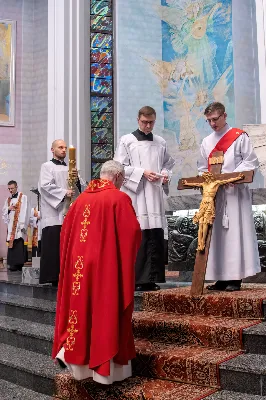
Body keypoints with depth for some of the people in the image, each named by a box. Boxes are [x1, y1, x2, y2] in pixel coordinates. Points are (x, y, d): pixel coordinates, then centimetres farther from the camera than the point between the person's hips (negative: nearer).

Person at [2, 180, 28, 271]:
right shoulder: (8, 199, 18)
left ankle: (19, 264, -14)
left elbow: (24, 211, -9)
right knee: (11, 243, 3)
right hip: (10, 225, 6)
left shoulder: (23, 197, -1)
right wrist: (8, 208, -2)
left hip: (18, 224, -6)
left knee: (18, 243, -13)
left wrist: (22, 225, -18)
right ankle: (14, 264, 6)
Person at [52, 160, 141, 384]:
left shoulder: (81, 198, 8)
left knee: (82, 303, 16)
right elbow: (133, 232, -12)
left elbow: (66, 230, 12)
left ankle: (70, 352, 14)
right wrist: (129, 253, 7)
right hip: (108, 264, -5)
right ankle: (105, 364, 10)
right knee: (107, 308, 3)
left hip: (79, 262, 5)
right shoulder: (119, 198, -8)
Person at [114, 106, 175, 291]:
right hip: (135, 194, -4)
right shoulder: (127, 141, 4)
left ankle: (152, 279, 6)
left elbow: (169, 163, 24)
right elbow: (120, 167, -1)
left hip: (155, 194, 4)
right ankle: (137, 280, 0)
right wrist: (142, 173, -10)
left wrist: (166, 174, 3)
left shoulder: (161, 142, 16)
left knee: (156, 237, 0)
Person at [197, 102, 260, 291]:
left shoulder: (239, 136, 2)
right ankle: (221, 277, 7)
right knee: (216, 235, 2)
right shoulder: (206, 142, 17)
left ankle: (235, 278, -4)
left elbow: (251, 162, -3)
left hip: (235, 193, -5)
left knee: (235, 233, -7)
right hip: (213, 194, 5)